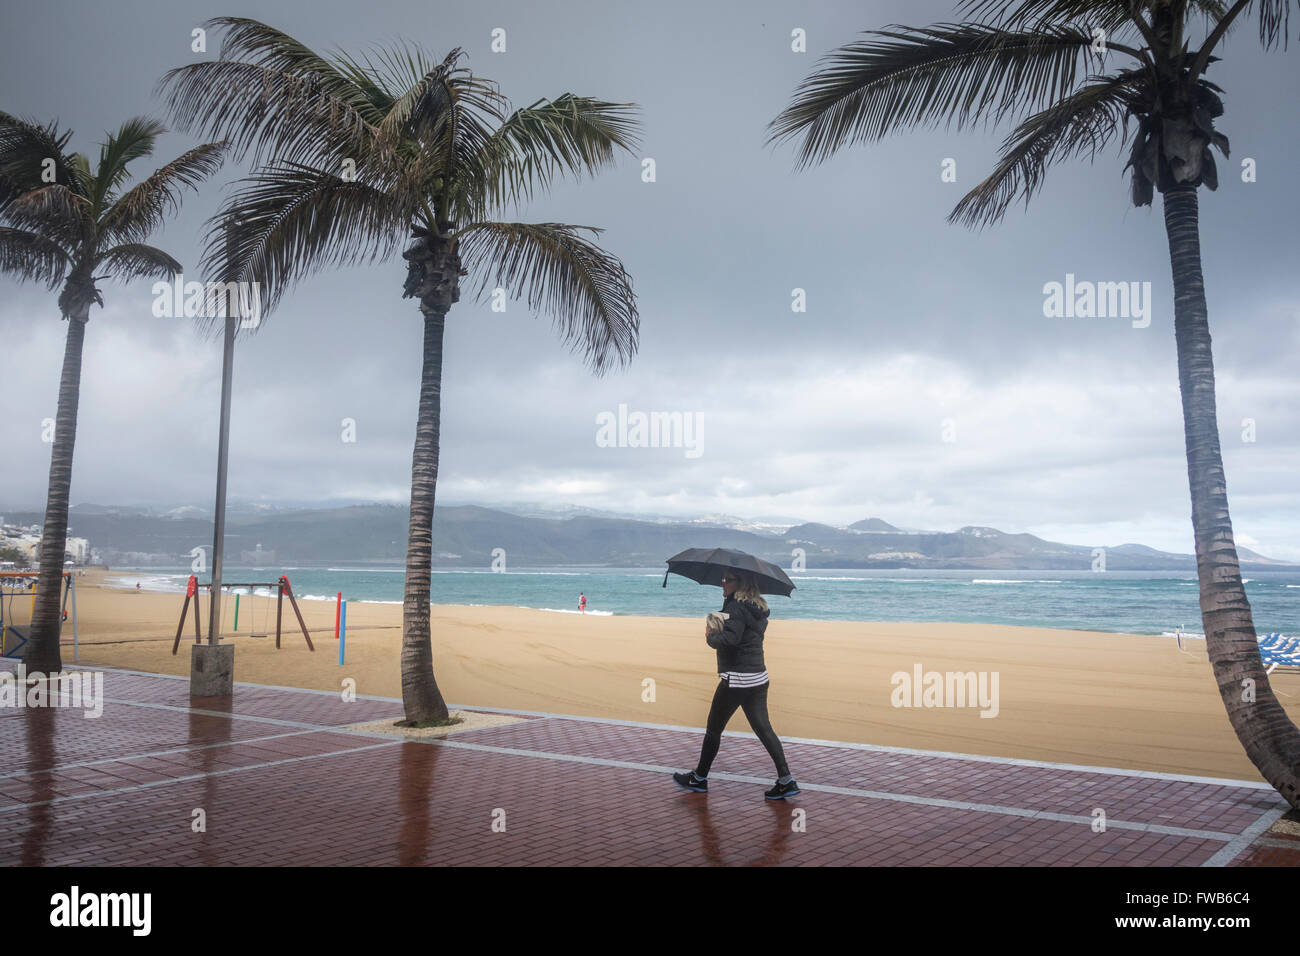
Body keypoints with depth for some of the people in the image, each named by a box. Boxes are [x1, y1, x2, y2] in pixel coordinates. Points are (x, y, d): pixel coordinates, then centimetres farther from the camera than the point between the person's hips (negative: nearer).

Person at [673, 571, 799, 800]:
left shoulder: (735, 608, -16)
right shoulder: (758, 608, 13)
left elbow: (729, 639, -27)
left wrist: (710, 636, -8)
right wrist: (718, 632, 11)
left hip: (736, 679, -9)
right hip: (758, 678, 9)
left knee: (714, 729, 7)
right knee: (763, 729, 8)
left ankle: (699, 779, 20)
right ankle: (786, 780, 1)